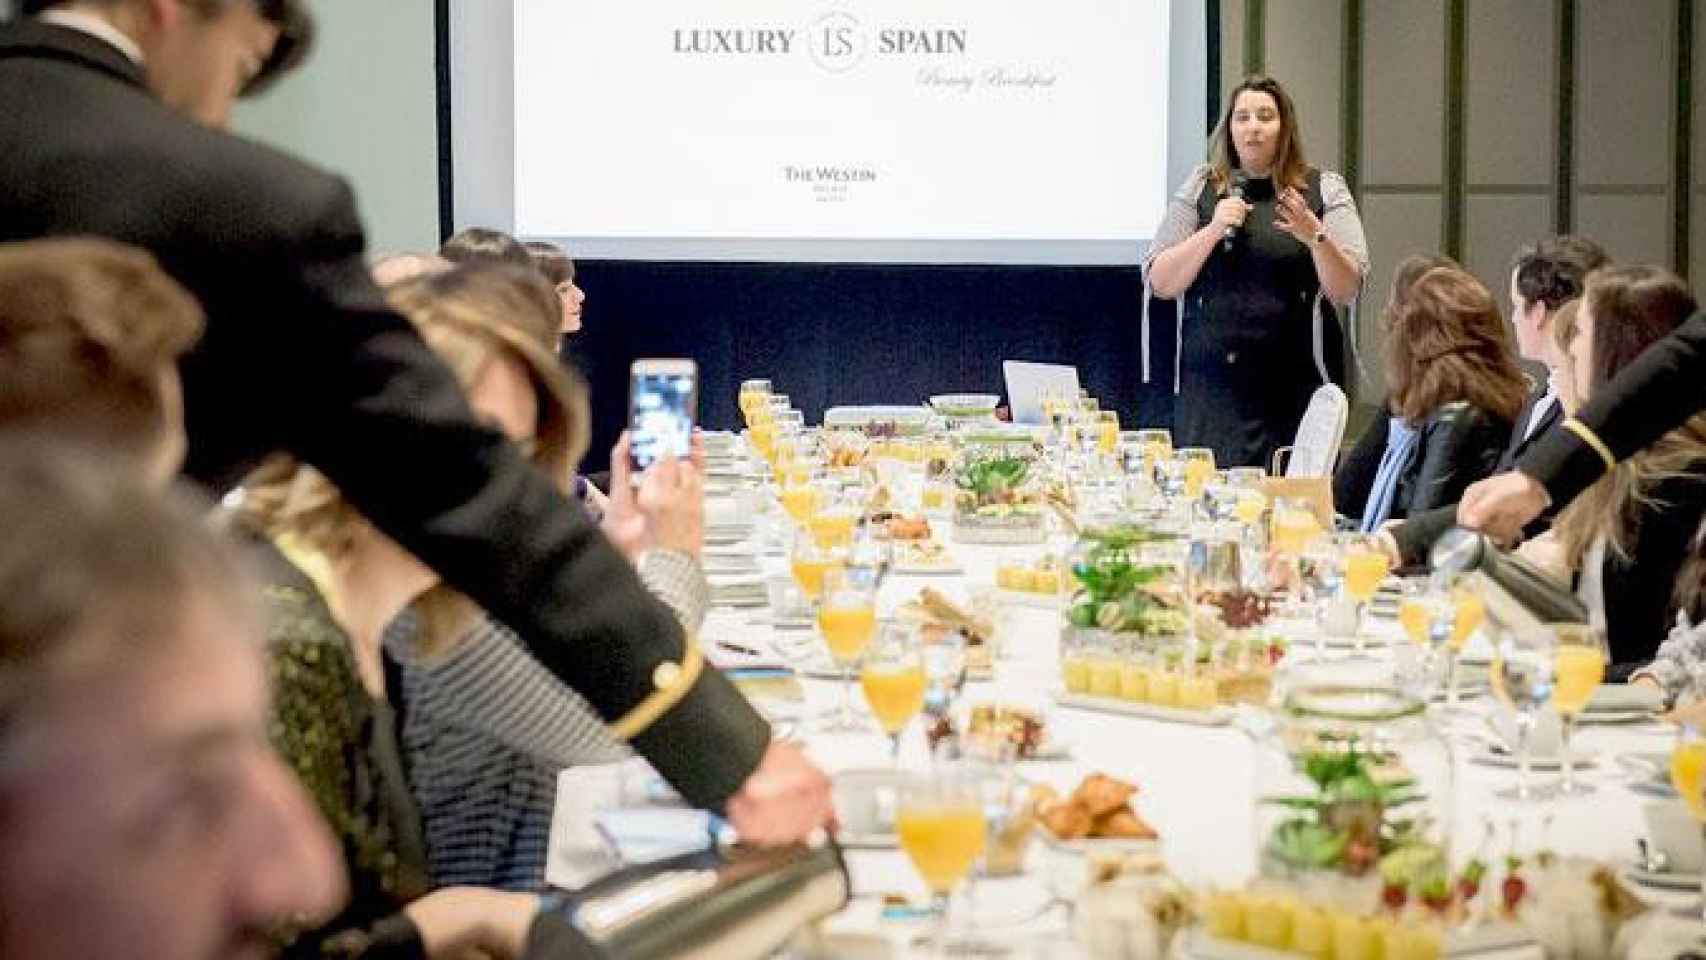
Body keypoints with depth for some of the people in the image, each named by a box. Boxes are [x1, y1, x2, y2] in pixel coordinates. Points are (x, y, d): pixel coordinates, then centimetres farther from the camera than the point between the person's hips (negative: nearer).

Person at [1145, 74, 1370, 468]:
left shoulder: (1323, 189, 5)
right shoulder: (1200, 188, 9)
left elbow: (1346, 292, -3)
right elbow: (1160, 283, 3)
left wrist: (1315, 237, -20)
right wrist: (1213, 230, -10)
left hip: (1294, 389, -1)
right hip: (1211, 387, 1)